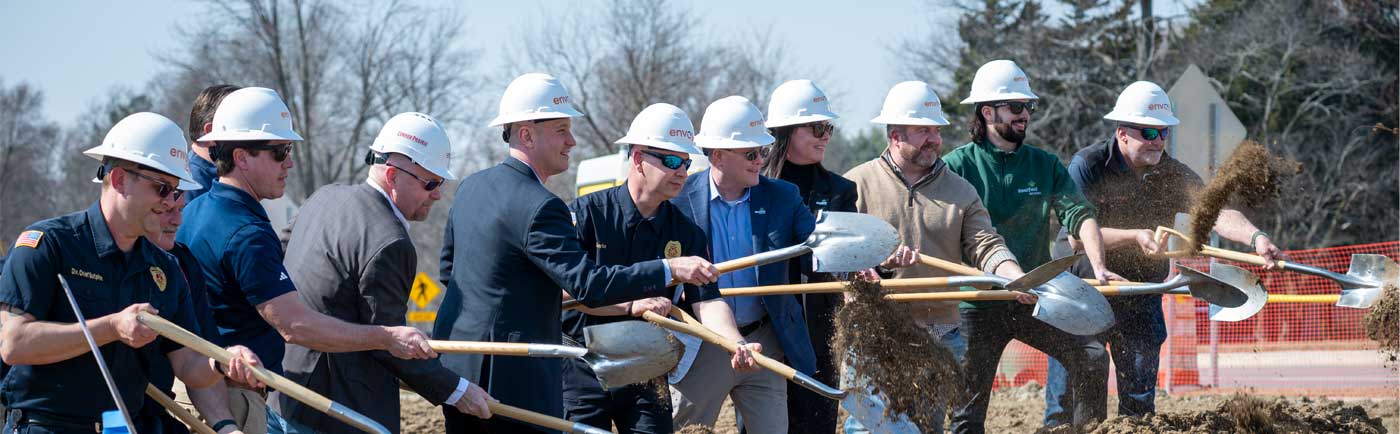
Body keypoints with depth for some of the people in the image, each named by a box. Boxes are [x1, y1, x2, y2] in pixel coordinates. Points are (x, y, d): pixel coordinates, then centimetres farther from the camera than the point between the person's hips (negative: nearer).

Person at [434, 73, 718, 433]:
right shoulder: (538, 208, -18)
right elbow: (588, 285, -25)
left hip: (456, 364, 9)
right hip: (513, 379, -9)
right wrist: (670, 269, -24)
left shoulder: (470, 188, 10)